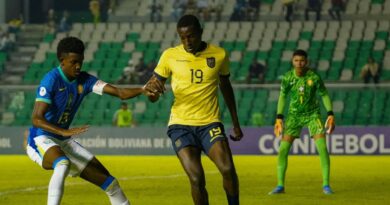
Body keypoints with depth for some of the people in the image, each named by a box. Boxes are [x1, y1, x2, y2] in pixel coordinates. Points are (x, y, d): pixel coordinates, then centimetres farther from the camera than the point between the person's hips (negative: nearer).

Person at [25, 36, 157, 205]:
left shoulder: (84, 80, 1)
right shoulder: (51, 80, -18)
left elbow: (120, 93, -6)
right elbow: (37, 119, -26)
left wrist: (142, 90, -26)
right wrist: (64, 132, -40)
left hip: (64, 142, 7)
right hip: (41, 141, -7)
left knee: (108, 181, 5)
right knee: (63, 164, -41)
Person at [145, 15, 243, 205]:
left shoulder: (219, 55, 2)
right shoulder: (170, 56, -1)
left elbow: (226, 88, 19)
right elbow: (152, 97, 2)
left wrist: (235, 123, 22)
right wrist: (152, 86, -22)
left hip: (210, 124, 1)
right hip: (181, 125, -1)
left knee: (228, 170, -20)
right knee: (196, 179, -17)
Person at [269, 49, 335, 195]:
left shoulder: (314, 77, -16)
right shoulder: (288, 78, -11)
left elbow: (324, 94, -4)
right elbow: (282, 96, 3)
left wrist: (330, 115, -10)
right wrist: (279, 118, -1)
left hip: (312, 114, -2)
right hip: (294, 115, 2)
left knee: (322, 147, -14)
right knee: (283, 149, -7)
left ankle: (326, 185, -5)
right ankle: (280, 186, 3)